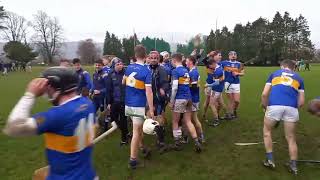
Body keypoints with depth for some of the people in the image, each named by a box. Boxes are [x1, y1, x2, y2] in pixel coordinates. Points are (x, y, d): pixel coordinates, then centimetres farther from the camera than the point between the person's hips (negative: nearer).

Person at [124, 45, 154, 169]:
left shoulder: (129, 68, 2)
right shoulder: (146, 71, -16)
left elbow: (123, 82, 20)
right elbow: (148, 92, -20)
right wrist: (151, 109, -16)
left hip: (128, 104, 6)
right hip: (139, 106, -6)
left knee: (139, 128, 24)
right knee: (136, 132, 2)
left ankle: (142, 148, 39)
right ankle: (133, 160, 11)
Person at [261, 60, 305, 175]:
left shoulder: (274, 74, 23)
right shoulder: (298, 78, 25)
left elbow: (264, 94, 12)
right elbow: (301, 102, 17)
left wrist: (265, 107, 25)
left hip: (274, 106, -1)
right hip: (291, 108, 1)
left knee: (267, 132, 22)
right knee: (291, 138, 19)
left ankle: (270, 160, 22)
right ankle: (293, 166, 24)